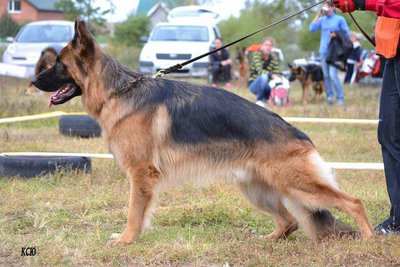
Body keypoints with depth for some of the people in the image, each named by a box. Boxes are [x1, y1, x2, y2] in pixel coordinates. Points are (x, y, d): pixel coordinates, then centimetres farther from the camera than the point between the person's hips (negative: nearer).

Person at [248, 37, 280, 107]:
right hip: (254, 84, -4)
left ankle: (265, 98, 7)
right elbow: (260, 71, -27)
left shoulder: (274, 58, 1)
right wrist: (271, 75, -43)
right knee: (263, 76, -37)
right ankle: (259, 100, -22)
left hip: (266, 84, 5)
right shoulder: (257, 54, -12)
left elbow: (276, 73, -7)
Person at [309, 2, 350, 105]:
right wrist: (318, 14, 0)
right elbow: (312, 28, -2)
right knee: (326, 75, 4)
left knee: (333, 75, -14)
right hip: (323, 50, 4)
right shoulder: (322, 19, 12)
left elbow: (347, 33, 4)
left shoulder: (339, 19, 4)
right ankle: (330, 96, 13)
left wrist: (336, 35, -13)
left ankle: (340, 98, -8)